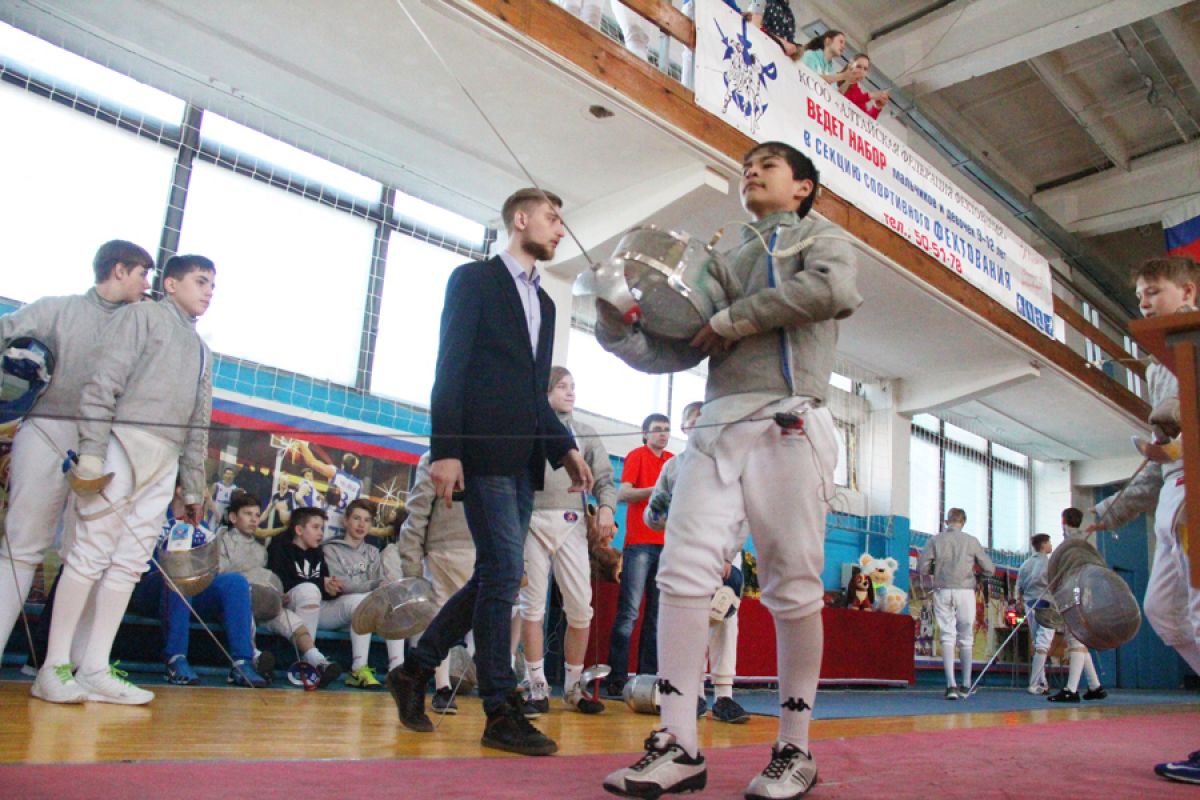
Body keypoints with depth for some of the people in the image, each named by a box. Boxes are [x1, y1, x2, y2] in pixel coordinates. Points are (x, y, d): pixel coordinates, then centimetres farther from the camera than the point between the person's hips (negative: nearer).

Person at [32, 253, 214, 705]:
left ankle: (95, 670, 6)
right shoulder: (143, 315, 5)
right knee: (91, 554, -5)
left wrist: (193, 489, 18)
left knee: (129, 563, 3)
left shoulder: (201, 351, 25)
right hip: (126, 443, -7)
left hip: (166, 461, 7)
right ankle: (55, 667, 1)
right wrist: (91, 451, -17)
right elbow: (103, 381, -7)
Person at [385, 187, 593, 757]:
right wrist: (445, 450, -16)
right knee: (504, 573, -10)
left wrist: (565, 448, 9)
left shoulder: (544, 302, 23)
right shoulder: (474, 279, 2)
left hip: (523, 458, 8)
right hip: (482, 450, -8)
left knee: (495, 577, 7)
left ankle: (415, 670, 22)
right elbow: (450, 369, -7)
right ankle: (502, 712, -1)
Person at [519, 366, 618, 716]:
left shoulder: (585, 433, 16)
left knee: (580, 608, -2)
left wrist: (606, 507, -10)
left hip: (571, 524, 2)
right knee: (533, 605, 1)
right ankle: (537, 686, 9)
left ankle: (573, 686, 10)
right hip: (533, 521, -2)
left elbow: (604, 477, 9)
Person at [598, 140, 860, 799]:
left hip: (786, 424, -4)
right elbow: (676, 352, 17)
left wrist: (728, 320, -9)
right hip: (717, 424, 4)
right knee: (683, 572, -8)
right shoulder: (722, 257, 27)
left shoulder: (821, 238, 15)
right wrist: (616, 330, 0)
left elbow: (834, 289, -12)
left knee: (793, 588, -2)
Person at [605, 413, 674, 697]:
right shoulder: (636, 456, 4)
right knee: (629, 611, -8)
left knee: (656, 614, 6)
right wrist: (657, 489, -18)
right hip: (640, 542, -5)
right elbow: (622, 494, -8)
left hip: (667, 543, 5)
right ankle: (617, 678, -6)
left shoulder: (673, 461, 17)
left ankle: (648, 676, 10)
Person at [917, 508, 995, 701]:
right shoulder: (971, 541, 1)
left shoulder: (935, 540, 2)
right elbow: (990, 569, 4)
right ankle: (966, 685, 17)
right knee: (966, 638, 11)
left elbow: (922, 569, -2)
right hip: (965, 591, 0)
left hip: (942, 591, 0)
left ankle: (951, 685, -8)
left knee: (947, 637, 2)